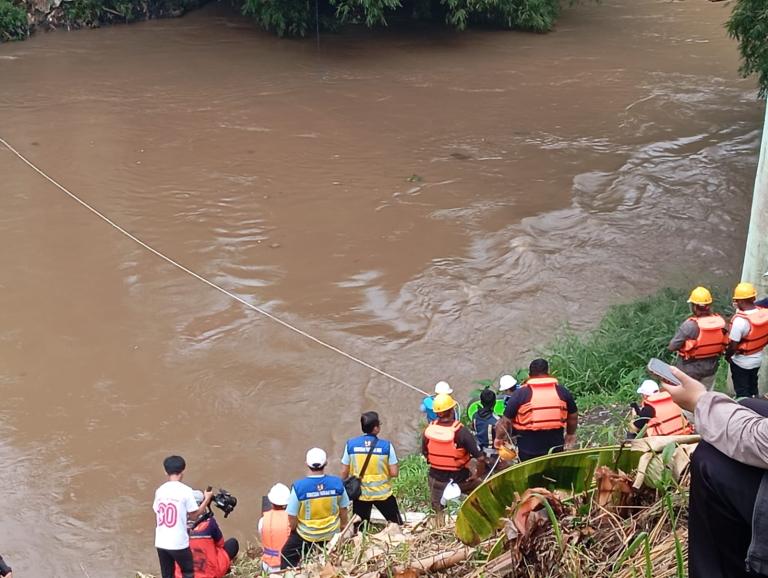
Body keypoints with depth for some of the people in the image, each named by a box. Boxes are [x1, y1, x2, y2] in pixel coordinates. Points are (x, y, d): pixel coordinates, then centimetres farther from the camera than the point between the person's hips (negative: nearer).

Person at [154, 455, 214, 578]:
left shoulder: (160, 490, 4)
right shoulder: (186, 490, -11)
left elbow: (158, 514, 9)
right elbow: (194, 515, -4)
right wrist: (207, 499, 8)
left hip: (161, 542, 5)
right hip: (178, 543, -4)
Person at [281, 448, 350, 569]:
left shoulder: (299, 486, -24)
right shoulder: (337, 483, -16)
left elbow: (292, 517, -15)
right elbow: (343, 511, -1)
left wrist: (294, 531, 7)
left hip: (306, 536, -2)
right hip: (331, 535, 2)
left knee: (287, 557, 19)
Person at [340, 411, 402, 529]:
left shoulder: (351, 444, -10)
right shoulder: (386, 445, -15)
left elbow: (344, 472, -4)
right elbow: (394, 473, -13)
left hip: (360, 494, 2)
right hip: (383, 494, -2)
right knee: (397, 526, 17)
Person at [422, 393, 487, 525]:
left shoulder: (429, 430, -13)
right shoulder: (461, 432, -25)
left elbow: (425, 452, 4)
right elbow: (481, 458, -26)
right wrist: (478, 475, -9)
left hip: (436, 478, 3)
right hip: (460, 478, -3)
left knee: (438, 508, 22)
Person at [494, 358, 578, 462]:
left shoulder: (520, 394, -11)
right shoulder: (563, 392, 0)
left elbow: (506, 421, -7)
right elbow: (573, 417, 12)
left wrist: (499, 438, 10)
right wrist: (570, 434, 30)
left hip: (528, 450, -2)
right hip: (556, 447, 3)